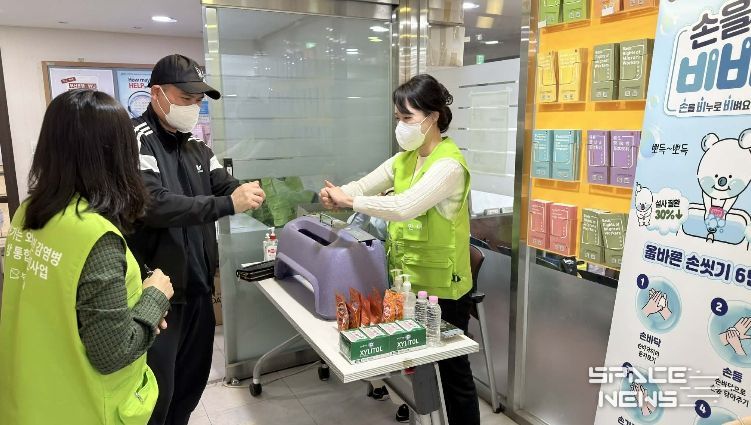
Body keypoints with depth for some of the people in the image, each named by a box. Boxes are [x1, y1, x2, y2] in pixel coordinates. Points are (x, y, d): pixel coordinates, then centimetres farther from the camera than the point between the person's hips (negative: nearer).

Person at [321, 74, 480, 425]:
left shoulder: (449, 165, -22)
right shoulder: (405, 158, 7)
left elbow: (404, 207, -34)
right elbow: (366, 185, 4)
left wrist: (349, 200, -27)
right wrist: (337, 195, -18)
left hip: (440, 287, -8)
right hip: (407, 278, 8)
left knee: (451, 366, 8)